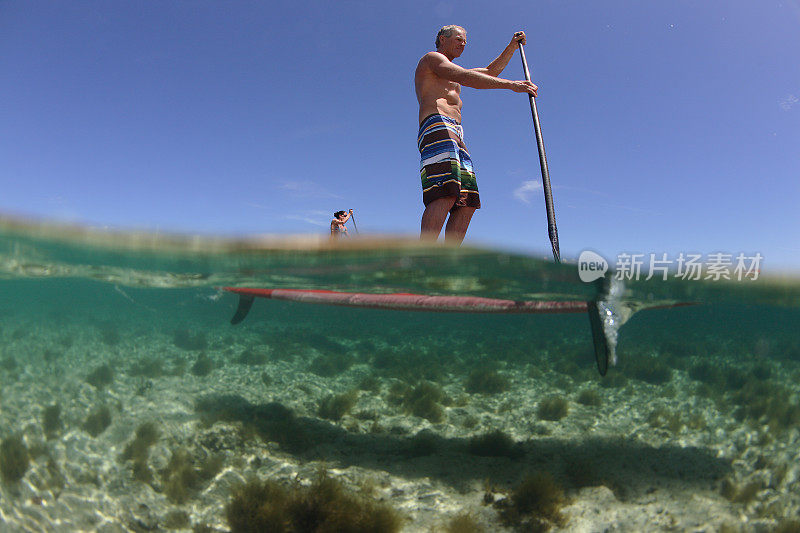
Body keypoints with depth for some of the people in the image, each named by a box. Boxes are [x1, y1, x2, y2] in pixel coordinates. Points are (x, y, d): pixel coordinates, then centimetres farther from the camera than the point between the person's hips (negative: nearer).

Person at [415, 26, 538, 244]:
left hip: (455, 136, 10)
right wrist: (511, 85, -13)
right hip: (437, 125, -10)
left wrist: (512, 46, 35)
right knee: (446, 195, -29)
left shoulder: (451, 74, 38)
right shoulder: (432, 58, 11)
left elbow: (491, 72, 45)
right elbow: (466, 77, -7)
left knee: (467, 203, -6)